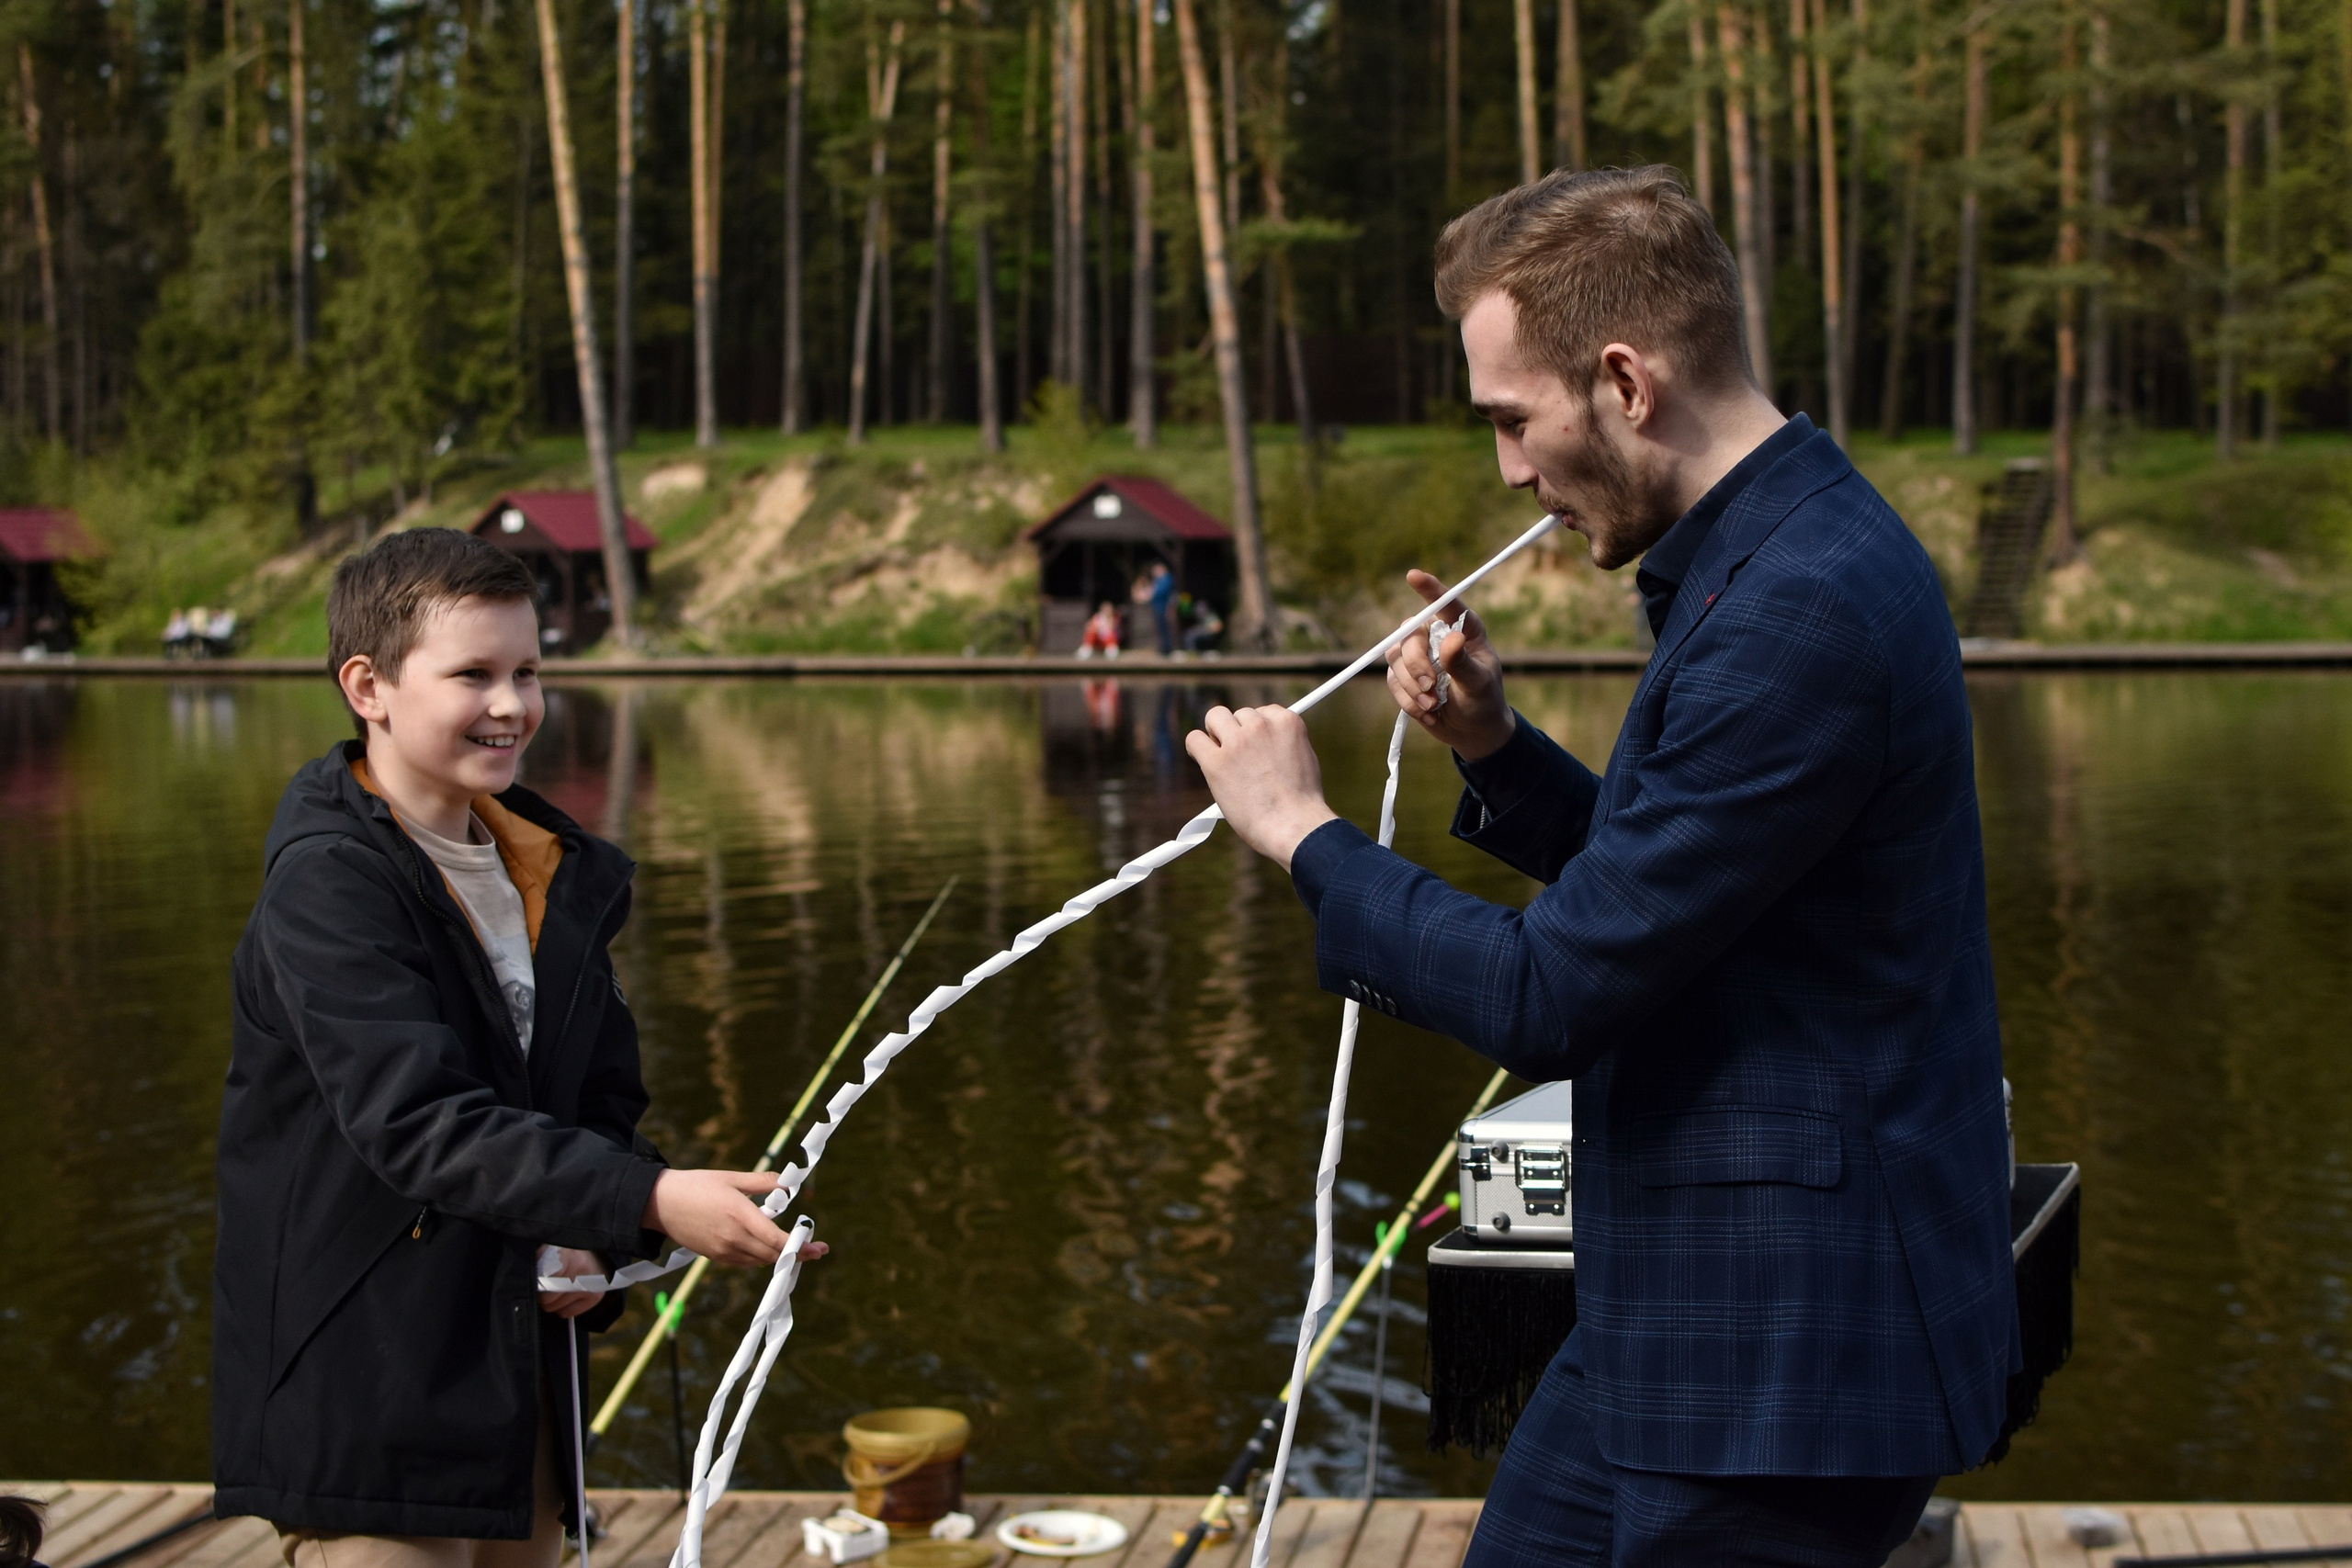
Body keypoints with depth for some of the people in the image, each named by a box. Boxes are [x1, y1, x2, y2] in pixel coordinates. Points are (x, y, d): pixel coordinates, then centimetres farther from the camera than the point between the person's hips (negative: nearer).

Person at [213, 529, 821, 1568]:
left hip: (519, 1380, 7)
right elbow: (416, 1120, -26)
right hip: (364, 1397, -7)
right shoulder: (326, 881, -15)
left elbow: (606, 1100, 16)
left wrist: (598, 1243, -5)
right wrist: (648, 1200, -35)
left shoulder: (559, 876, 10)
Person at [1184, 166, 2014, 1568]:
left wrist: (1305, 834, -10)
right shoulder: (1768, 556, 9)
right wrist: (1496, 750, 5)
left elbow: (1552, 997, -22)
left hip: (1789, 1360, -10)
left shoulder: (1801, 611, -24)